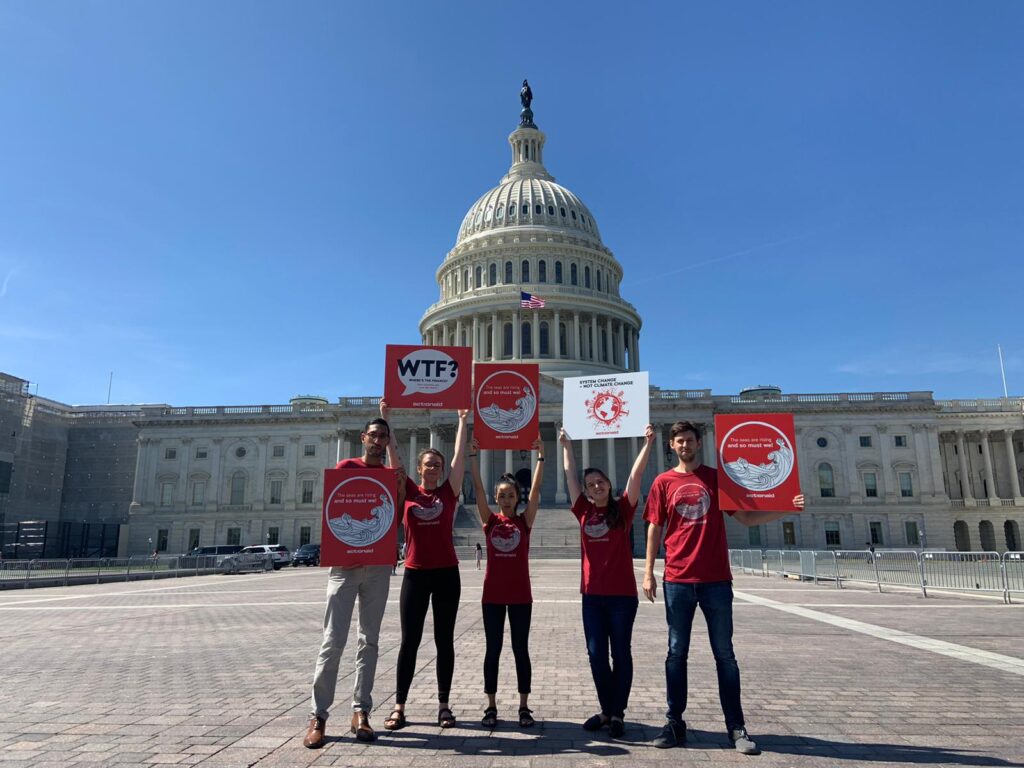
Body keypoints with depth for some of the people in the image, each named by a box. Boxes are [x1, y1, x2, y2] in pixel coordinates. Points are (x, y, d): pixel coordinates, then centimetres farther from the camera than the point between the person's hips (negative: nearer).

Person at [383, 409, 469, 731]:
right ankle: (399, 706, 13)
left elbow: (460, 455, 2)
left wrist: (462, 421, 4)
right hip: (415, 574, 0)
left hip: (446, 574, 1)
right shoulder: (408, 492, 2)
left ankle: (443, 705, 17)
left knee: (444, 639, 7)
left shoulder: (449, 492, 2)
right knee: (410, 640, 4)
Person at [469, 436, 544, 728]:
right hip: (493, 594, 1)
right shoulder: (490, 520, 2)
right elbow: (478, 488, -5)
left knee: (520, 650, 6)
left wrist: (540, 456, -12)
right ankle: (491, 707, 17)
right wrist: (473, 455, -11)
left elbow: (536, 488, -7)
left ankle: (524, 707, 16)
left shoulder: (524, 520, 0)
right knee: (493, 650, 7)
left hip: (520, 595, -1)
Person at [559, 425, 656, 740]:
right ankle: (606, 710, 23)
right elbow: (570, 474, 9)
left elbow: (636, 473, -9)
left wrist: (647, 443, -16)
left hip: (622, 594, -3)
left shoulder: (622, 509, 0)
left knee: (621, 653, 6)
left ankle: (618, 713, 17)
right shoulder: (584, 512, 6)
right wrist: (566, 444, 9)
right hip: (592, 594, 3)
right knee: (596, 654, 7)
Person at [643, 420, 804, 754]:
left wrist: (787, 508, -6)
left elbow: (746, 517, 7)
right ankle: (674, 723, 16)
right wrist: (648, 573, -2)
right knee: (676, 653, 6)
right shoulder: (663, 482, 4)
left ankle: (736, 728, 14)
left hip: (716, 580, 0)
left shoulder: (717, 478, 7)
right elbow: (655, 529, 4)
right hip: (677, 580, 0)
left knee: (724, 654, 6)